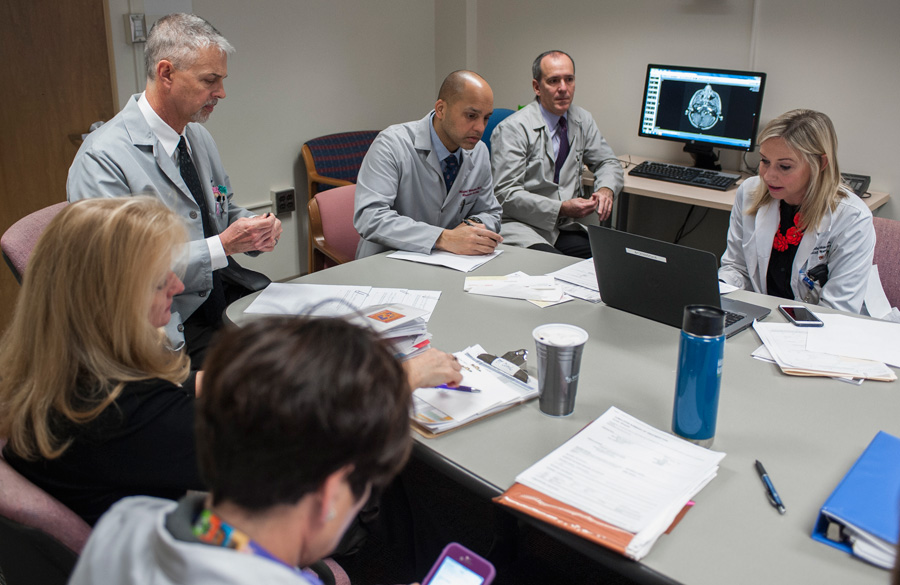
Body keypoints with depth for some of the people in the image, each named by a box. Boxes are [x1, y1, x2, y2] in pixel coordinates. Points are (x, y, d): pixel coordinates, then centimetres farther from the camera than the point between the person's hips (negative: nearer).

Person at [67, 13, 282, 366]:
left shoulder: (199, 137, 11)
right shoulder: (102, 159, -15)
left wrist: (256, 230, -1)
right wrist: (221, 247, -22)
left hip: (230, 296, 8)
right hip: (172, 330, -7)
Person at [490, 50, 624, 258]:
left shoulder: (583, 120, 12)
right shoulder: (513, 128, -8)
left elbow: (608, 163, 21)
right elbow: (506, 194, -12)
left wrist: (606, 190, -4)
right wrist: (561, 209, -20)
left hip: (569, 226, 6)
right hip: (526, 228, -6)